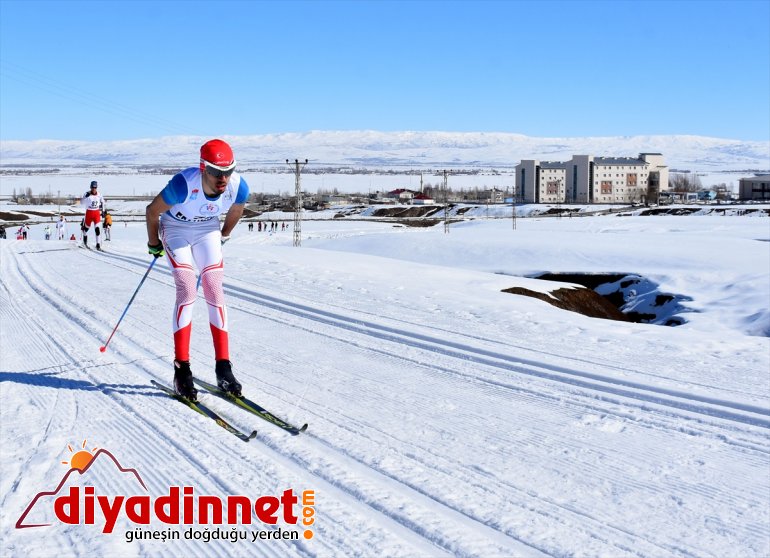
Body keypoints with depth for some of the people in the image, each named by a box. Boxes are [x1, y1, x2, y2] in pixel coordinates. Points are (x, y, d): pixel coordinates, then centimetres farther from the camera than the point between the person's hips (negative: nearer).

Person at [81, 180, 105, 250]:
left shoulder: (99, 195, -1)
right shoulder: (87, 194, -11)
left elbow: (102, 201, 20)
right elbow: (82, 203, -16)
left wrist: (102, 205, 3)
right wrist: (86, 197, -31)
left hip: (97, 212, 1)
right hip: (89, 212, -1)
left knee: (97, 228, -11)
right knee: (87, 227, 15)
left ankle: (98, 244, -11)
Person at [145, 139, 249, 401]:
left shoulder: (238, 187, -25)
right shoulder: (184, 184, -36)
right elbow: (152, 210, -17)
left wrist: (224, 235, 16)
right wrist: (153, 244, -2)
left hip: (208, 231, 3)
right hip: (175, 229, -3)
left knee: (215, 291, -8)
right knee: (187, 290, -18)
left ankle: (223, 368, -5)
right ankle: (181, 369, -14)